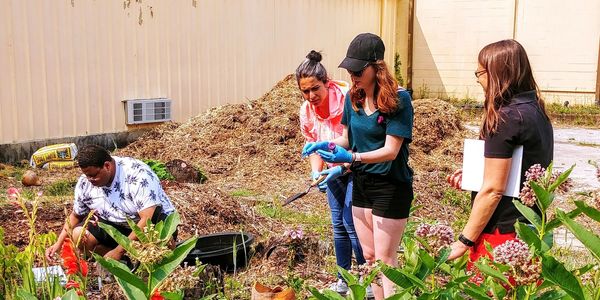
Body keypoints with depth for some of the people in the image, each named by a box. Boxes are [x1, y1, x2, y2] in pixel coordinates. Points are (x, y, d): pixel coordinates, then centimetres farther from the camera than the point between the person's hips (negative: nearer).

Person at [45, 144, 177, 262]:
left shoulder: (138, 175, -27)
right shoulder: (85, 183, -8)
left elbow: (148, 219, -32)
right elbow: (76, 215, 12)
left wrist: (119, 251, -30)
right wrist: (58, 243, -2)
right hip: (116, 225, 5)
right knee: (78, 235, -17)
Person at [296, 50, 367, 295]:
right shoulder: (306, 110, -7)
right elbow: (312, 146, 6)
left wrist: (342, 168, -35)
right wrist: (316, 172, -10)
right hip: (333, 171, 6)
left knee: (350, 222, -9)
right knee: (338, 225, 11)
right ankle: (343, 279, 26)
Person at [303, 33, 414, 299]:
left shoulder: (398, 99, -19)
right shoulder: (353, 97, -1)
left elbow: (391, 151, -23)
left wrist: (352, 157, -36)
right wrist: (326, 145, -12)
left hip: (390, 187, -7)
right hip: (361, 183, 7)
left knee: (385, 259, 1)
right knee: (369, 256, 17)